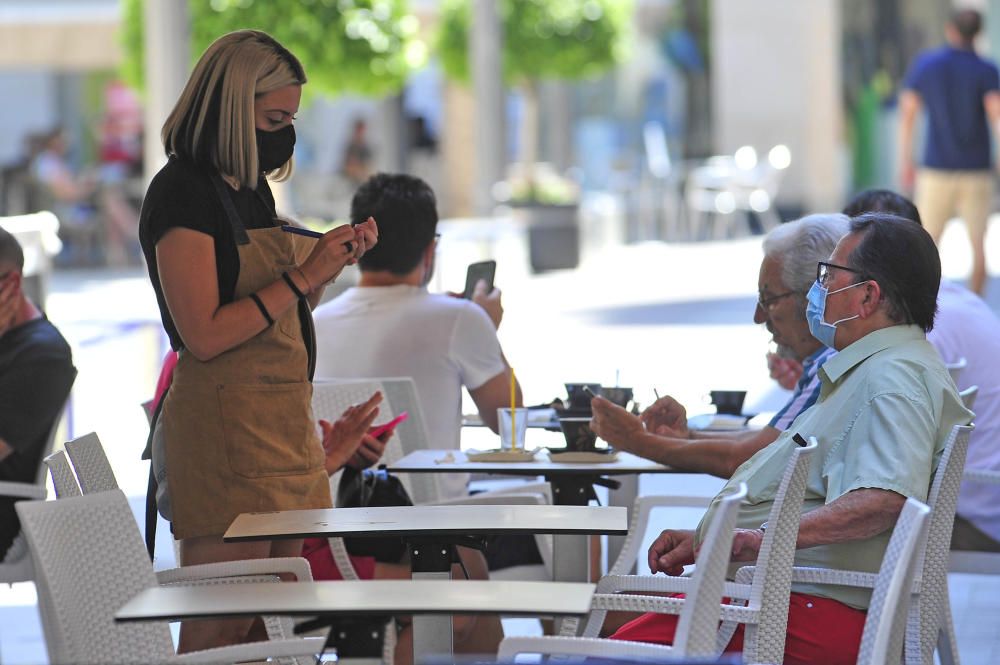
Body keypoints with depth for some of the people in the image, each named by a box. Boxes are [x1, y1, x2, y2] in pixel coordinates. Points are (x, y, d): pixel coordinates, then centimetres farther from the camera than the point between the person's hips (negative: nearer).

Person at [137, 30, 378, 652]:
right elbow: (204, 335, -19)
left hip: (284, 425, 9)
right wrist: (303, 275, -15)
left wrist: (334, 262, 8)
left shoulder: (251, 189, 15)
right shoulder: (182, 193, -12)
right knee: (220, 631, -8)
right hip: (223, 430, -9)